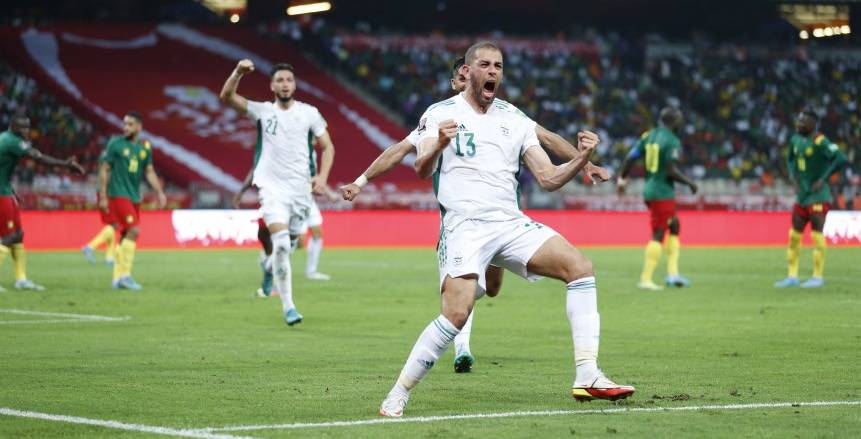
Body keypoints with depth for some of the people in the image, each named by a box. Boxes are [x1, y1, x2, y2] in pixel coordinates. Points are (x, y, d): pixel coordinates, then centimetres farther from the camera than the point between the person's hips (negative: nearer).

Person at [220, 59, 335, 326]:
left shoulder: (309, 113, 6)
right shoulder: (263, 111, 5)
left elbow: (327, 147, 9)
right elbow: (227, 97, -4)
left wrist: (322, 176, -6)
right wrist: (238, 73, -21)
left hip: (301, 187, 2)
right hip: (272, 186, -2)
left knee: (289, 242, 11)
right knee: (281, 241, -19)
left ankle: (271, 266, 48)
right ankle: (287, 305, -15)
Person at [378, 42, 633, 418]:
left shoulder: (515, 120, 16)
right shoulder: (441, 113, 3)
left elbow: (549, 178, 14)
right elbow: (421, 169, -11)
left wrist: (581, 159, -5)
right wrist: (438, 144, -32)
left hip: (511, 223, 5)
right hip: (464, 226, -5)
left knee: (579, 266, -14)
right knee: (457, 314, -22)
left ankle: (587, 378, -14)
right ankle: (398, 394, -6)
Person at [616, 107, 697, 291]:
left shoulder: (648, 136, 8)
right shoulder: (672, 141, -14)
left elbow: (630, 159, 6)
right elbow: (671, 171, -20)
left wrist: (622, 179, 21)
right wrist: (689, 182, -5)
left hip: (649, 191, 8)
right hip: (663, 192, -8)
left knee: (674, 227, 20)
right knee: (658, 235, -5)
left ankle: (673, 272, 14)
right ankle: (646, 279, -6)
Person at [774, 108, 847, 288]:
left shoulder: (819, 142, -16)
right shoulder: (795, 140, 7)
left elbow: (841, 159, -24)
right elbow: (790, 158, 27)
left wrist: (823, 179, -20)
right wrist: (793, 175, 10)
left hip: (818, 196, -8)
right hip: (802, 195, 8)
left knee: (817, 234, -6)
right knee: (794, 235, 7)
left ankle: (818, 277, 1)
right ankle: (792, 276, 13)